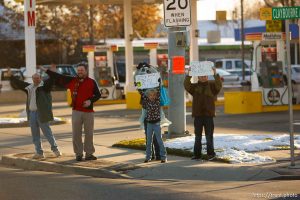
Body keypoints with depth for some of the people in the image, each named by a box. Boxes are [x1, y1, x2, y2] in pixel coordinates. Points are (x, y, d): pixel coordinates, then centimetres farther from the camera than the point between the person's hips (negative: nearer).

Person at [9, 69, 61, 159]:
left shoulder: (44, 85, -3)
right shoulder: (29, 87, 16)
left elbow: (51, 80, -19)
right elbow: (19, 84, 26)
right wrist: (11, 76, 26)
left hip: (41, 113, -7)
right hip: (32, 113, 7)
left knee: (47, 132, -3)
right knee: (35, 134, 8)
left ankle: (55, 149, 8)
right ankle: (39, 152, 14)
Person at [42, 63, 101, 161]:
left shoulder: (91, 82, 2)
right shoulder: (71, 80, 6)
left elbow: (98, 95, 4)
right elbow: (59, 77, 8)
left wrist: (90, 101, -14)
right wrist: (47, 71, 6)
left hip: (88, 112, -1)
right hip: (76, 112, 1)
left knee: (89, 133, 3)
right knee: (76, 134, 1)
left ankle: (89, 153, 12)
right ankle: (78, 154, 10)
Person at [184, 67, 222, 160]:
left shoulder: (211, 85, 5)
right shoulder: (194, 86, 8)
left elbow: (219, 85, -13)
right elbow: (187, 86, -9)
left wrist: (215, 74, -25)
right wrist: (188, 75, -21)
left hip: (208, 115, -2)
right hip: (197, 115, 2)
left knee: (209, 136, 1)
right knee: (197, 136, 6)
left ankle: (211, 153, 8)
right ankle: (197, 154, 10)